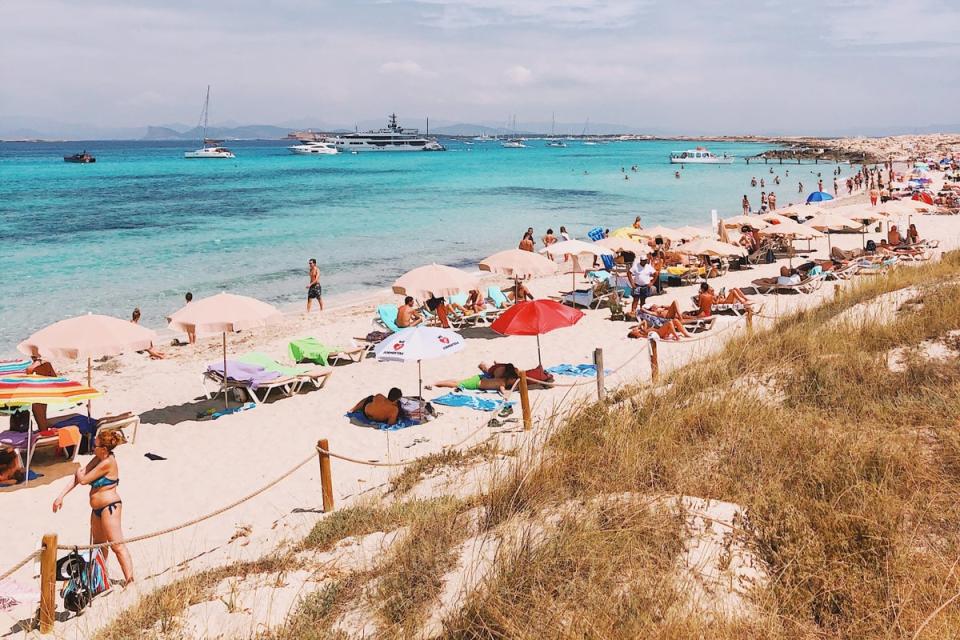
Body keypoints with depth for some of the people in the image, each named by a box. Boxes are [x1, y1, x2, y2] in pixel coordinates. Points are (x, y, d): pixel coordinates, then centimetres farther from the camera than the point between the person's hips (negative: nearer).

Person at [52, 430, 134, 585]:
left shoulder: (107, 463, -22)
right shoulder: (99, 458, 6)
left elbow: (83, 480, -15)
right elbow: (78, 477, 7)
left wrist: (79, 472, 8)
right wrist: (61, 496, 3)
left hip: (109, 507, -10)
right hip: (98, 508, 10)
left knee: (117, 545, -11)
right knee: (99, 544, 22)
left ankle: (130, 581, -11)